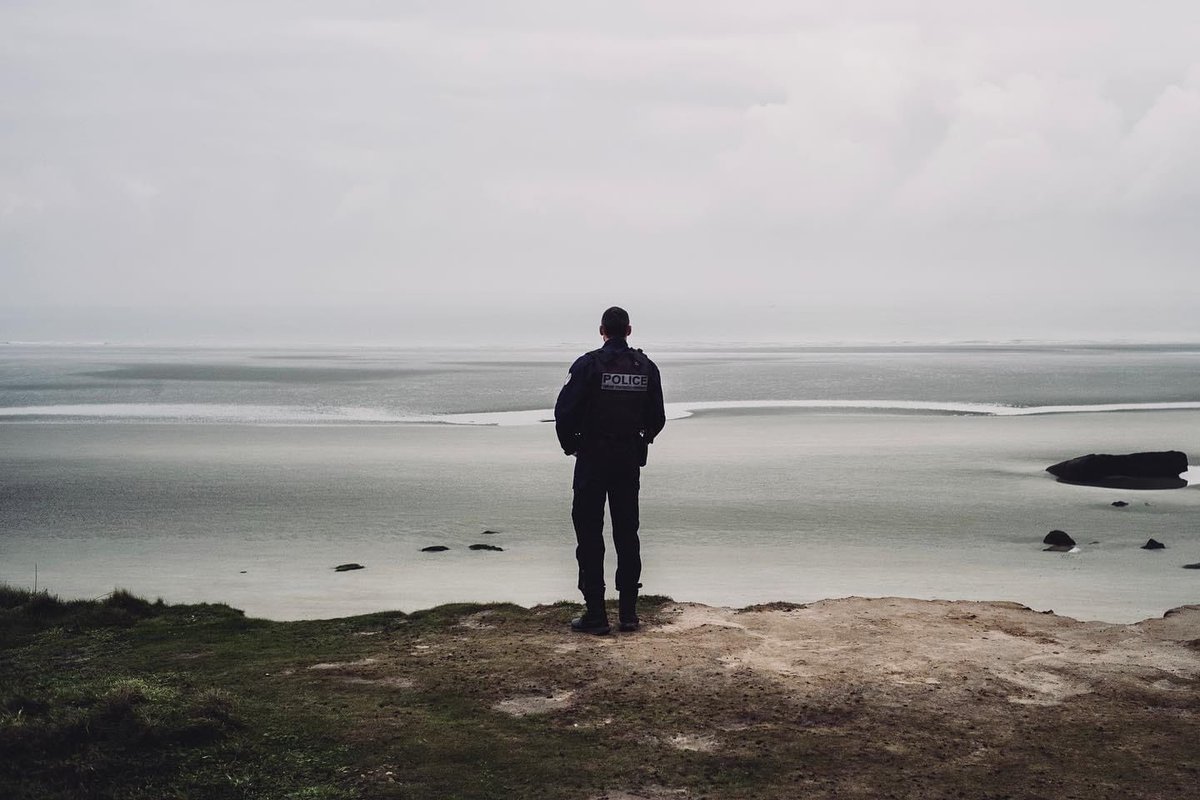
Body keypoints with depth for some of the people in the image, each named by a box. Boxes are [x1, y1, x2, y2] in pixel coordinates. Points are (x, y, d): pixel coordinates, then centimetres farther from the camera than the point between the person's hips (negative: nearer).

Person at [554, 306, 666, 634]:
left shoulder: (588, 364, -10)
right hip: (630, 459, 4)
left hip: (592, 459, -4)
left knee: (589, 536, 1)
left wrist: (569, 445, 4)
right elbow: (657, 418, 7)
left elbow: (565, 411, -13)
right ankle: (628, 612, 12)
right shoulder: (646, 368, 3)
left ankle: (595, 614, 0)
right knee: (627, 534, 11)